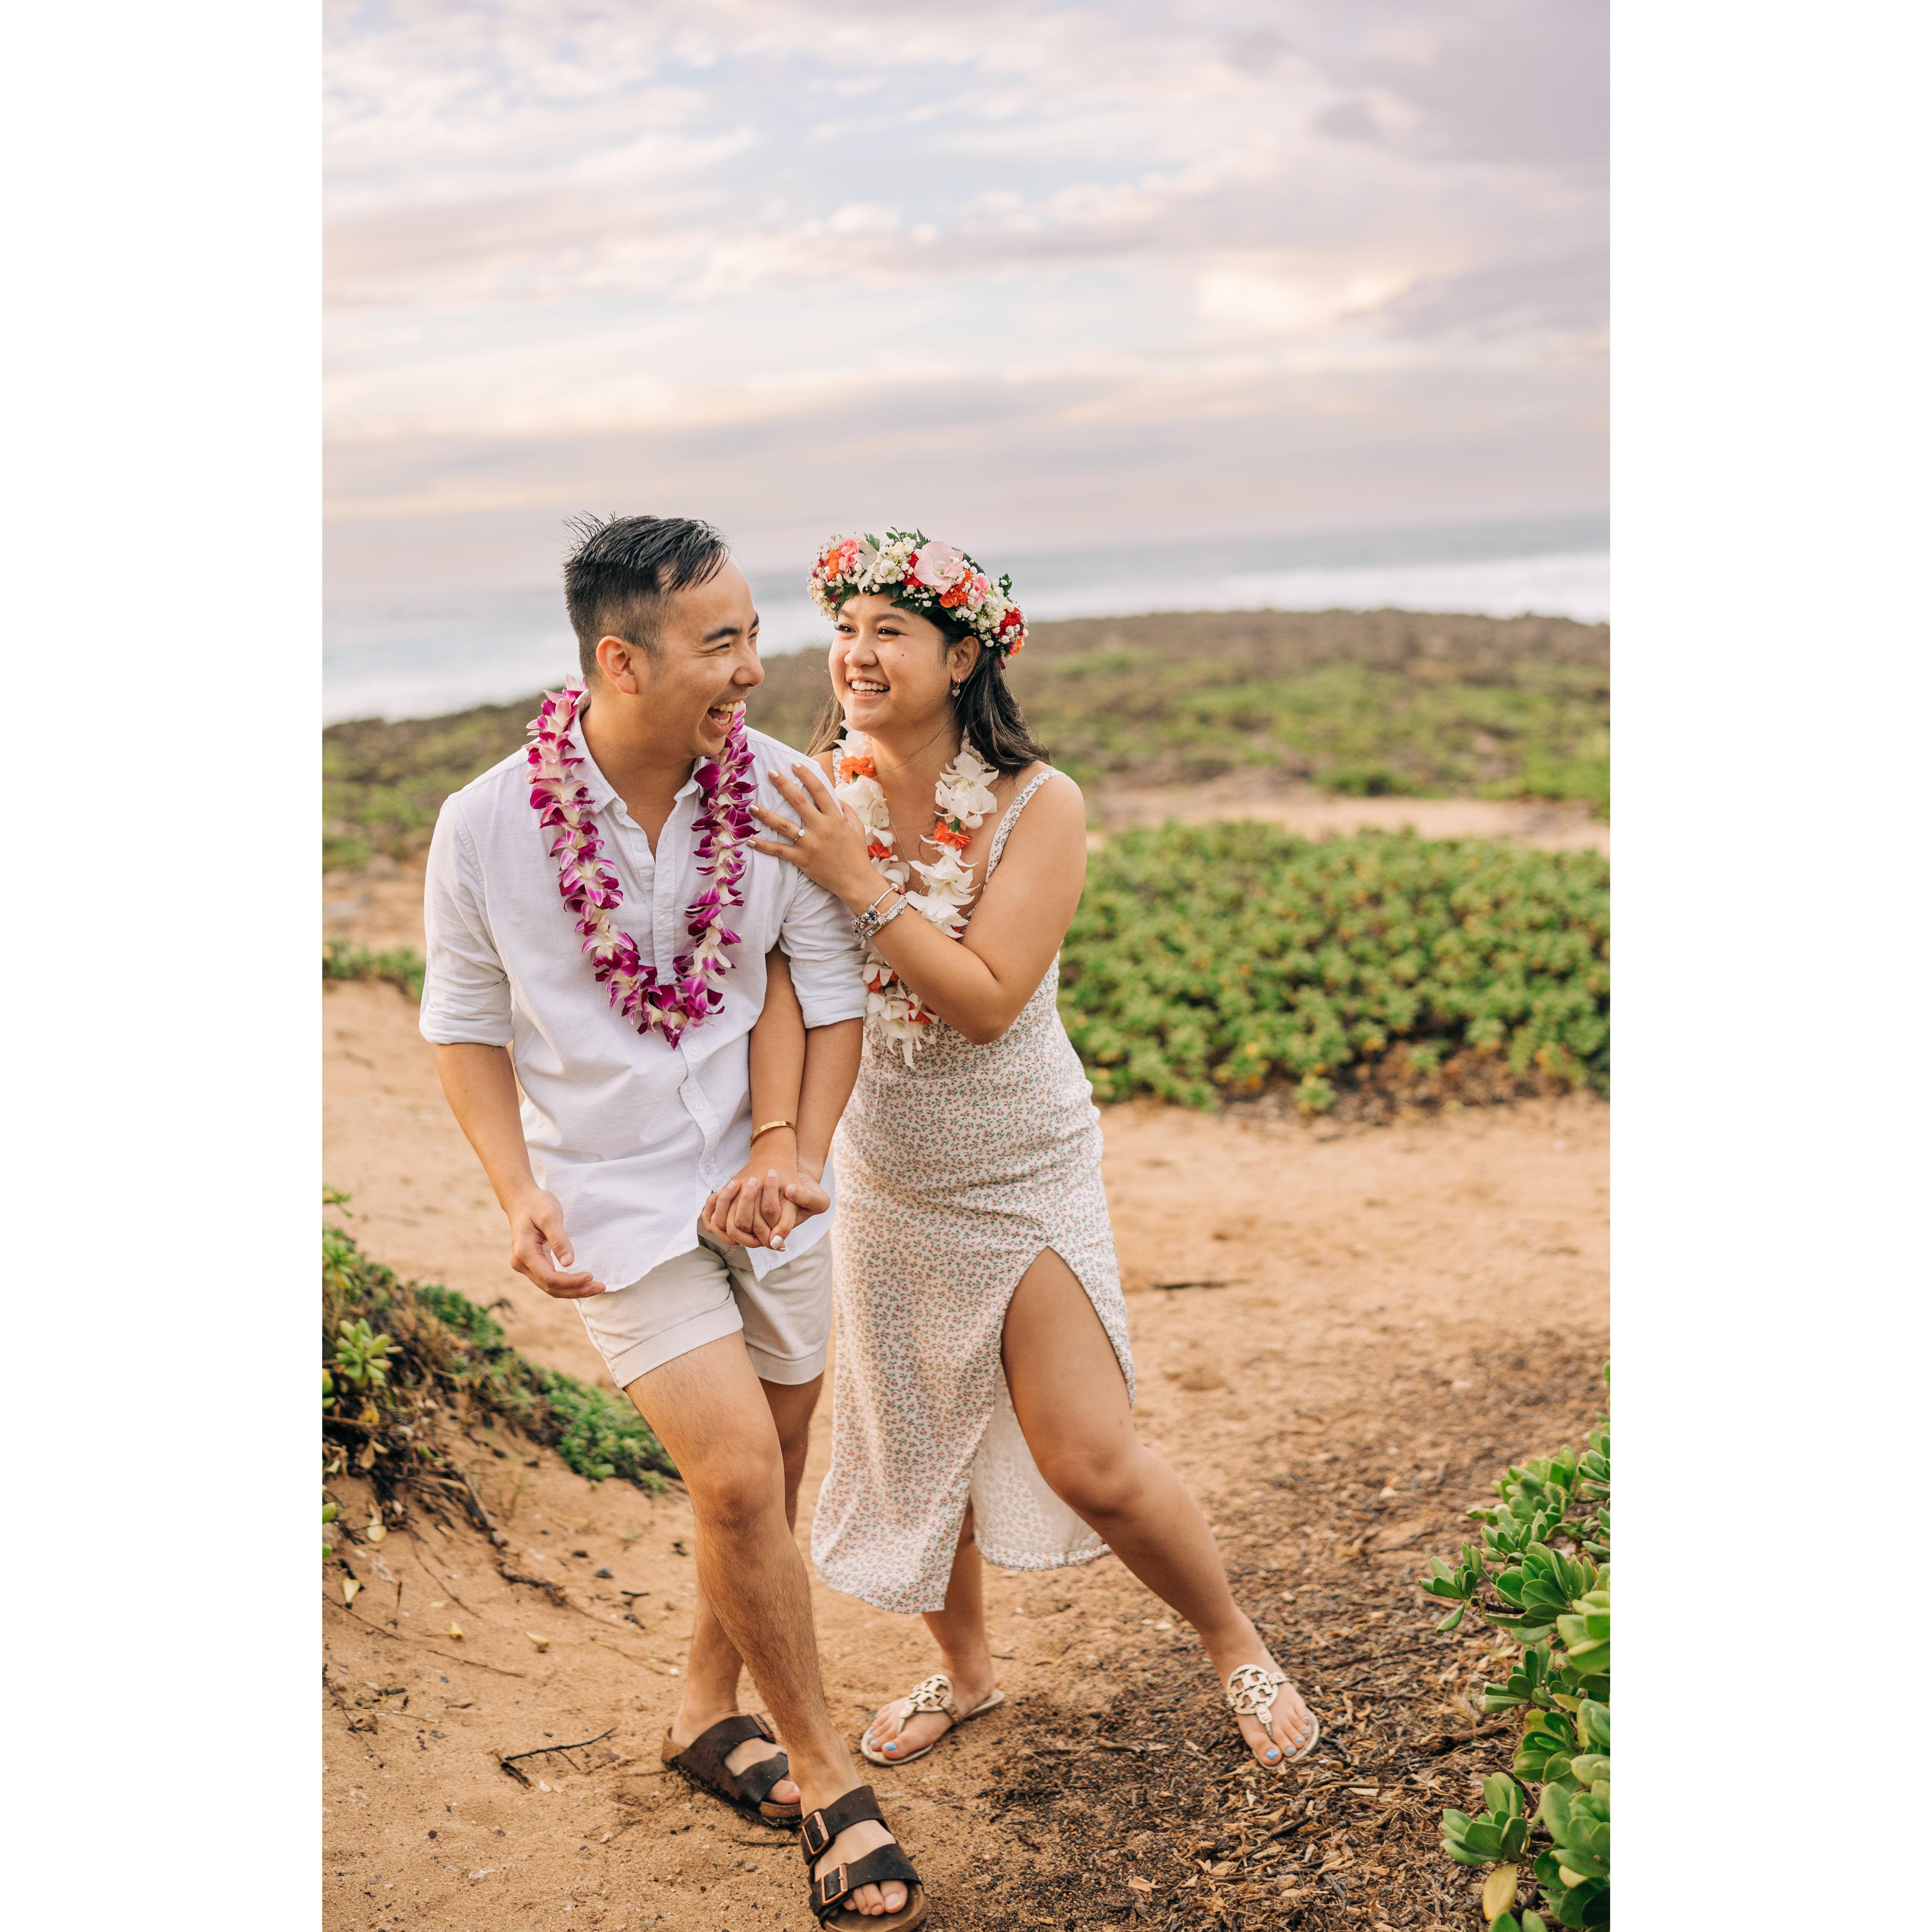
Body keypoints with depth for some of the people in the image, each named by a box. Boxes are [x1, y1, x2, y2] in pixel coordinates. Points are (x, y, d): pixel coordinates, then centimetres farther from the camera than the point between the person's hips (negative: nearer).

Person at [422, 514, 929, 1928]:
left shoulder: (778, 788, -10)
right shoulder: (488, 829, -14)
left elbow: (828, 990, -2)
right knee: (739, 1477, -13)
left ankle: (711, 1711, 40)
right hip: (616, 1196, -3)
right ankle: (824, 1771, 8)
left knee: (763, 1483, 14)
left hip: (768, 1186, 3)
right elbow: (466, 1026, -2)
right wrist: (519, 1189, -13)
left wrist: (795, 1147, -13)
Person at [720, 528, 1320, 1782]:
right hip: (886, 1178, 4)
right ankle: (966, 1669, 41)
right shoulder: (818, 793, -5)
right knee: (915, 1443, 15)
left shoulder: (1038, 806, -16)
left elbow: (988, 1000, -24)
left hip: (1024, 1176, -4)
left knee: (1092, 1463, -6)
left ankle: (1239, 1647, 22)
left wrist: (862, 882, -29)